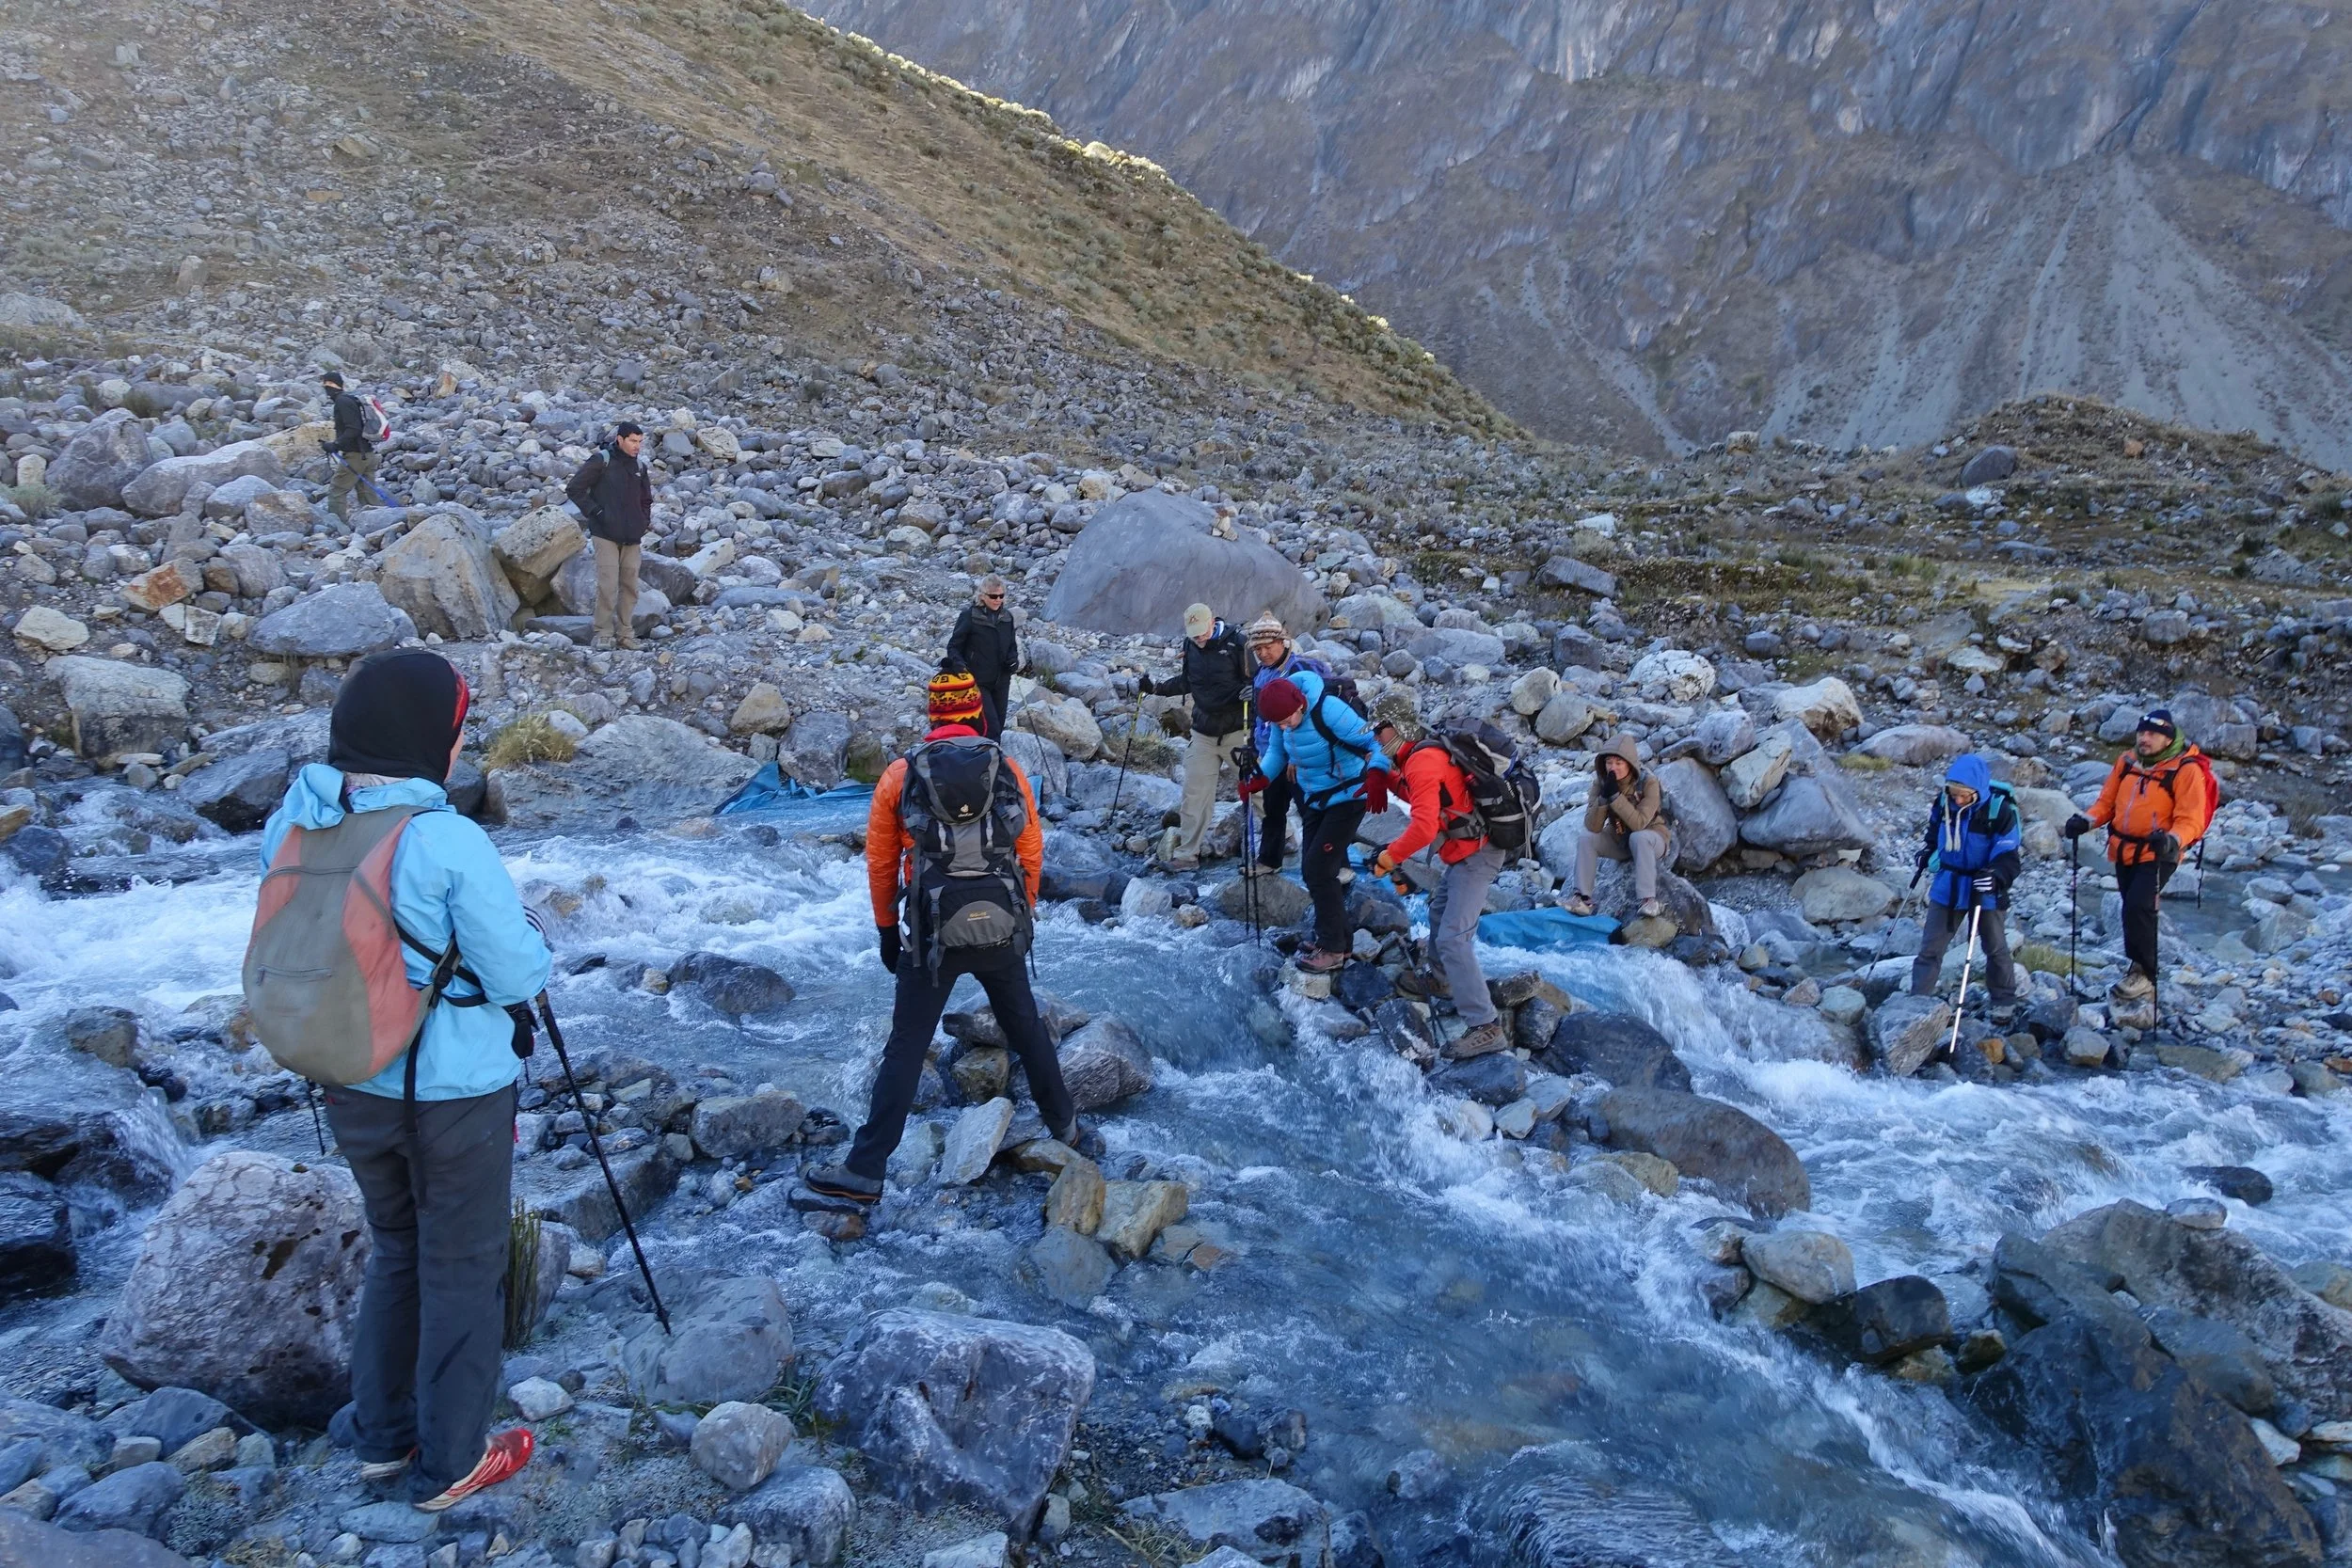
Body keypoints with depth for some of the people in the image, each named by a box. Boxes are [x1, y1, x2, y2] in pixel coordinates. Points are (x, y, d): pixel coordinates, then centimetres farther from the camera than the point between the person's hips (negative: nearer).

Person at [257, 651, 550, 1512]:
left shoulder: (291, 824, -5)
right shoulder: (448, 842, -24)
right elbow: (518, 976, -16)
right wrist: (527, 931, 3)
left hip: (350, 1085, 6)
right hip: (454, 1093, -6)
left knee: (395, 1249, 25)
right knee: (461, 1271, 11)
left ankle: (383, 1436, 37)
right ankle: (448, 1463, 24)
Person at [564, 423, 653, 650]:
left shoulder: (639, 466, 13)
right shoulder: (601, 461, -4)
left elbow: (646, 500, 27)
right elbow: (574, 489, -2)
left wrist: (643, 523, 12)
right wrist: (595, 512, -7)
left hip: (632, 538, 5)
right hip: (606, 535, -5)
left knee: (630, 587, 5)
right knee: (608, 586, -10)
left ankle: (625, 632, 13)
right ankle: (604, 633, -2)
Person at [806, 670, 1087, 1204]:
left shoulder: (900, 776, -1)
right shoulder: (1008, 769, 1)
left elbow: (880, 863, 3)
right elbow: (1032, 853, 6)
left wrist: (887, 930, 15)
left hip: (930, 937, -2)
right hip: (1001, 933, 2)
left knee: (905, 1051, 6)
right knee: (1027, 1030, 22)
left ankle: (864, 1170, 7)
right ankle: (1064, 1126, 37)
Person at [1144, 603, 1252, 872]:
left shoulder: (1235, 643, -12)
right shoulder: (1190, 647, 4)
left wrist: (1249, 691, -29)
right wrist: (1157, 688, 7)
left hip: (1237, 729, -4)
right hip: (1204, 733, 4)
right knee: (1195, 793, 2)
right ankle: (1186, 854, 5)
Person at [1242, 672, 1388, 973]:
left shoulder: (1329, 711, -30)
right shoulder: (1281, 715, -9)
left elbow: (1375, 742, -28)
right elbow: (1276, 751, 7)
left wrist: (1376, 778, -45)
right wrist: (1258, 779, -10)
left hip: (1347, 798, -8)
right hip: (1314, 799, 8)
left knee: (1318, 868, -11)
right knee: (1312, 869, 11)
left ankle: (1333, 949, 1)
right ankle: (1332, 937, 27)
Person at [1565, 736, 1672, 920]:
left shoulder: (1648, 782, -22)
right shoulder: (1601, 782, -11)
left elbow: (1639, 823, -32)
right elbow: (1592, 827, -18)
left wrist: (1615, 795, -36)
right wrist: (1603, 798, -33)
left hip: (1652, 838, -4)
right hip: (1619, 841, 4)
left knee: (1638, 838, -36)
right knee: (1586, 840, -18)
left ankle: (1648, 900, -37)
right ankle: (1583, 899, -19)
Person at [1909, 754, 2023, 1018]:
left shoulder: (2001, 809, -23)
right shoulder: (1944, 801, -11)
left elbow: (2007, 855, -20)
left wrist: (1996, 875, -37)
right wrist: (1927, 850, 0)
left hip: (1983, 889, -3)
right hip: (1947, 885, 3)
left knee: (1995, 948, 15)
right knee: (1930, 947, 5)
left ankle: (2004, 1001, 34)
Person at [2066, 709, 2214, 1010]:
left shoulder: (2186, 770, -11)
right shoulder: (2127, 762, 6)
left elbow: (2191, 820, -15)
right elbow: (2107, 801, 13)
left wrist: (2173, 840, -35)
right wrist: (2086, 820, -7)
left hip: (2158, 855, -6)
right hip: (2125, 852, 6)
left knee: (2138, 906, -20)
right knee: (2134, 910, 14)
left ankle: (2143, 975, -7)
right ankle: (2140, 974, 28)